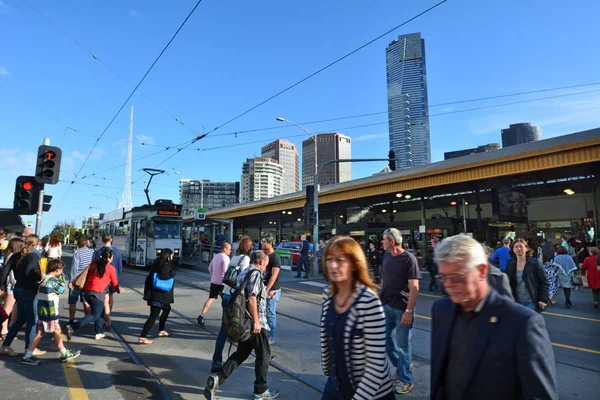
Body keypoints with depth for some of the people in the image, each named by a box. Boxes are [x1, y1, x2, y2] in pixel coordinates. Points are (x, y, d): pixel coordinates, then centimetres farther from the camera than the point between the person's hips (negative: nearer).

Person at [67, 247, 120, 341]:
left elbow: (87, 276, 17)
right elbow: (114, 283, 10)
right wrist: (118, 290, 27)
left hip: (87, 291, 7)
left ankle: (99, 333, 19)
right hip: (98, 294, -7)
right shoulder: (111, 268, -1)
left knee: (99, 312, 20)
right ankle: (72, 327, -14)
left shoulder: (94, 264, 11)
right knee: (95, 315, 0)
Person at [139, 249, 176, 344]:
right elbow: (163, 276, -30)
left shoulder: (158, 264, 11)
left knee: (167, 309, 26)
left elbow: (150, 277, 14)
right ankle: (142, 338, -11)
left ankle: (161, 330, 34)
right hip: (158, 295, -10)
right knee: (154, 316, -8)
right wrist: (173, 272, -17)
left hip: (153, 293, 10)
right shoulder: (166, 265, -14)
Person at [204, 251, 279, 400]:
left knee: (241, 353, 17)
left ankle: (216, 378, 3)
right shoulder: (256, 273, -15)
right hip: (256, 323, -9)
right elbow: (251, 298, -23)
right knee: (263, 355, 8)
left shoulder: (242, 273, 13)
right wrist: (256, 321, -22)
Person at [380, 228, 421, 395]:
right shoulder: (386, 256, 4)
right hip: (386, 306, 7)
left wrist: (409, 311, -19)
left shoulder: (409, 258, -15)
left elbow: (414, 287, -17)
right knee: (384, 338, 14)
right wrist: (380, 299, 11)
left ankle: (406, 380, 23)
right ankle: (402, 366, 37)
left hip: (402, 308, -7)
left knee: (403, 343, 5)